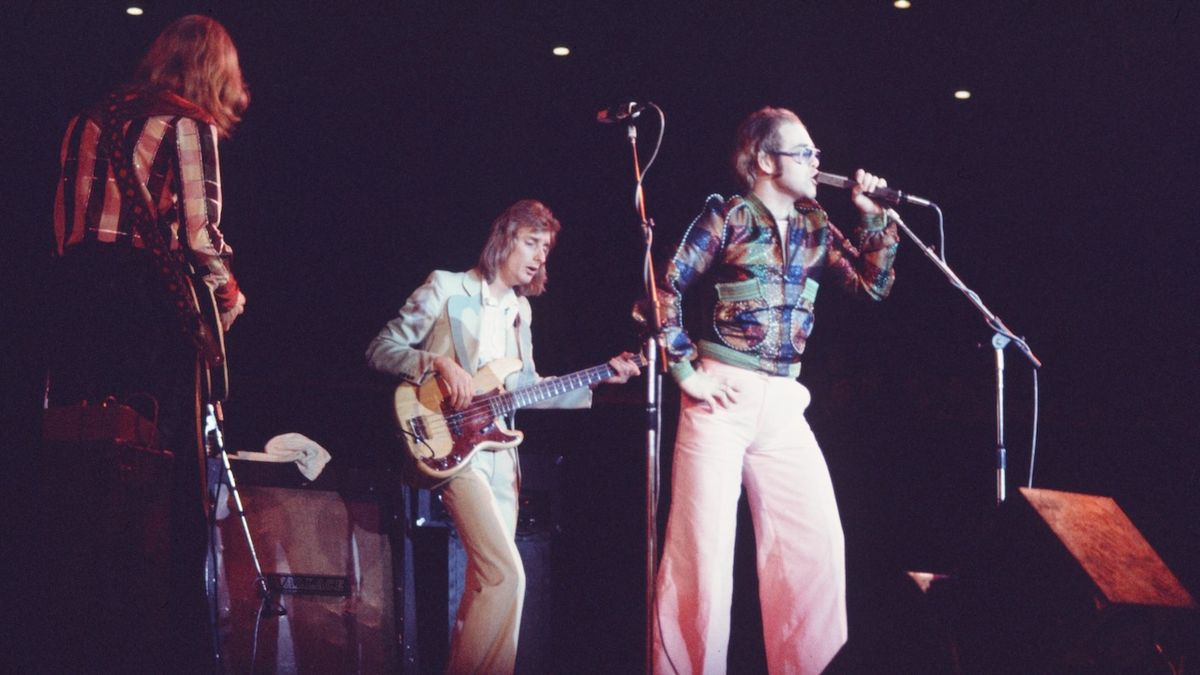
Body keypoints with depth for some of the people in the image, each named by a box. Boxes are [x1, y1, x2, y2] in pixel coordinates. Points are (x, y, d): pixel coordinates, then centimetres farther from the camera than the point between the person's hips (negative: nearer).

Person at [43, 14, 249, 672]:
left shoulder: (88, 122, 17)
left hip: (76, 292, 6)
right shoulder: (188, 126, -2)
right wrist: (227, 296, 4)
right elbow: (199, 232, -9)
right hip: (153, 297, -6)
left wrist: (83, 279, 16)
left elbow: (65, 224, 14)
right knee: (171, 472, -2)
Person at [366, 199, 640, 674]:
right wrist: (439, 363, -19)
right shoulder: (446, 289, -2)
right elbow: (379, 349, -4)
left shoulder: (519, 309, 18)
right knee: (505, 573, -20)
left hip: (498, 451, 8)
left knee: (486, 581, 6)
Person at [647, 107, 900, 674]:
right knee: (704, 546, -5)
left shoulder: (815, 228, 13)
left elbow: (873, 286, 11)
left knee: (818, 541, 2)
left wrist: (874, 216, 2)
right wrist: (686, 370, -9)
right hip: (723, 397, -6)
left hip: (783, 403, 6)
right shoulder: (727, 218, -4)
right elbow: (666, 291, -5)